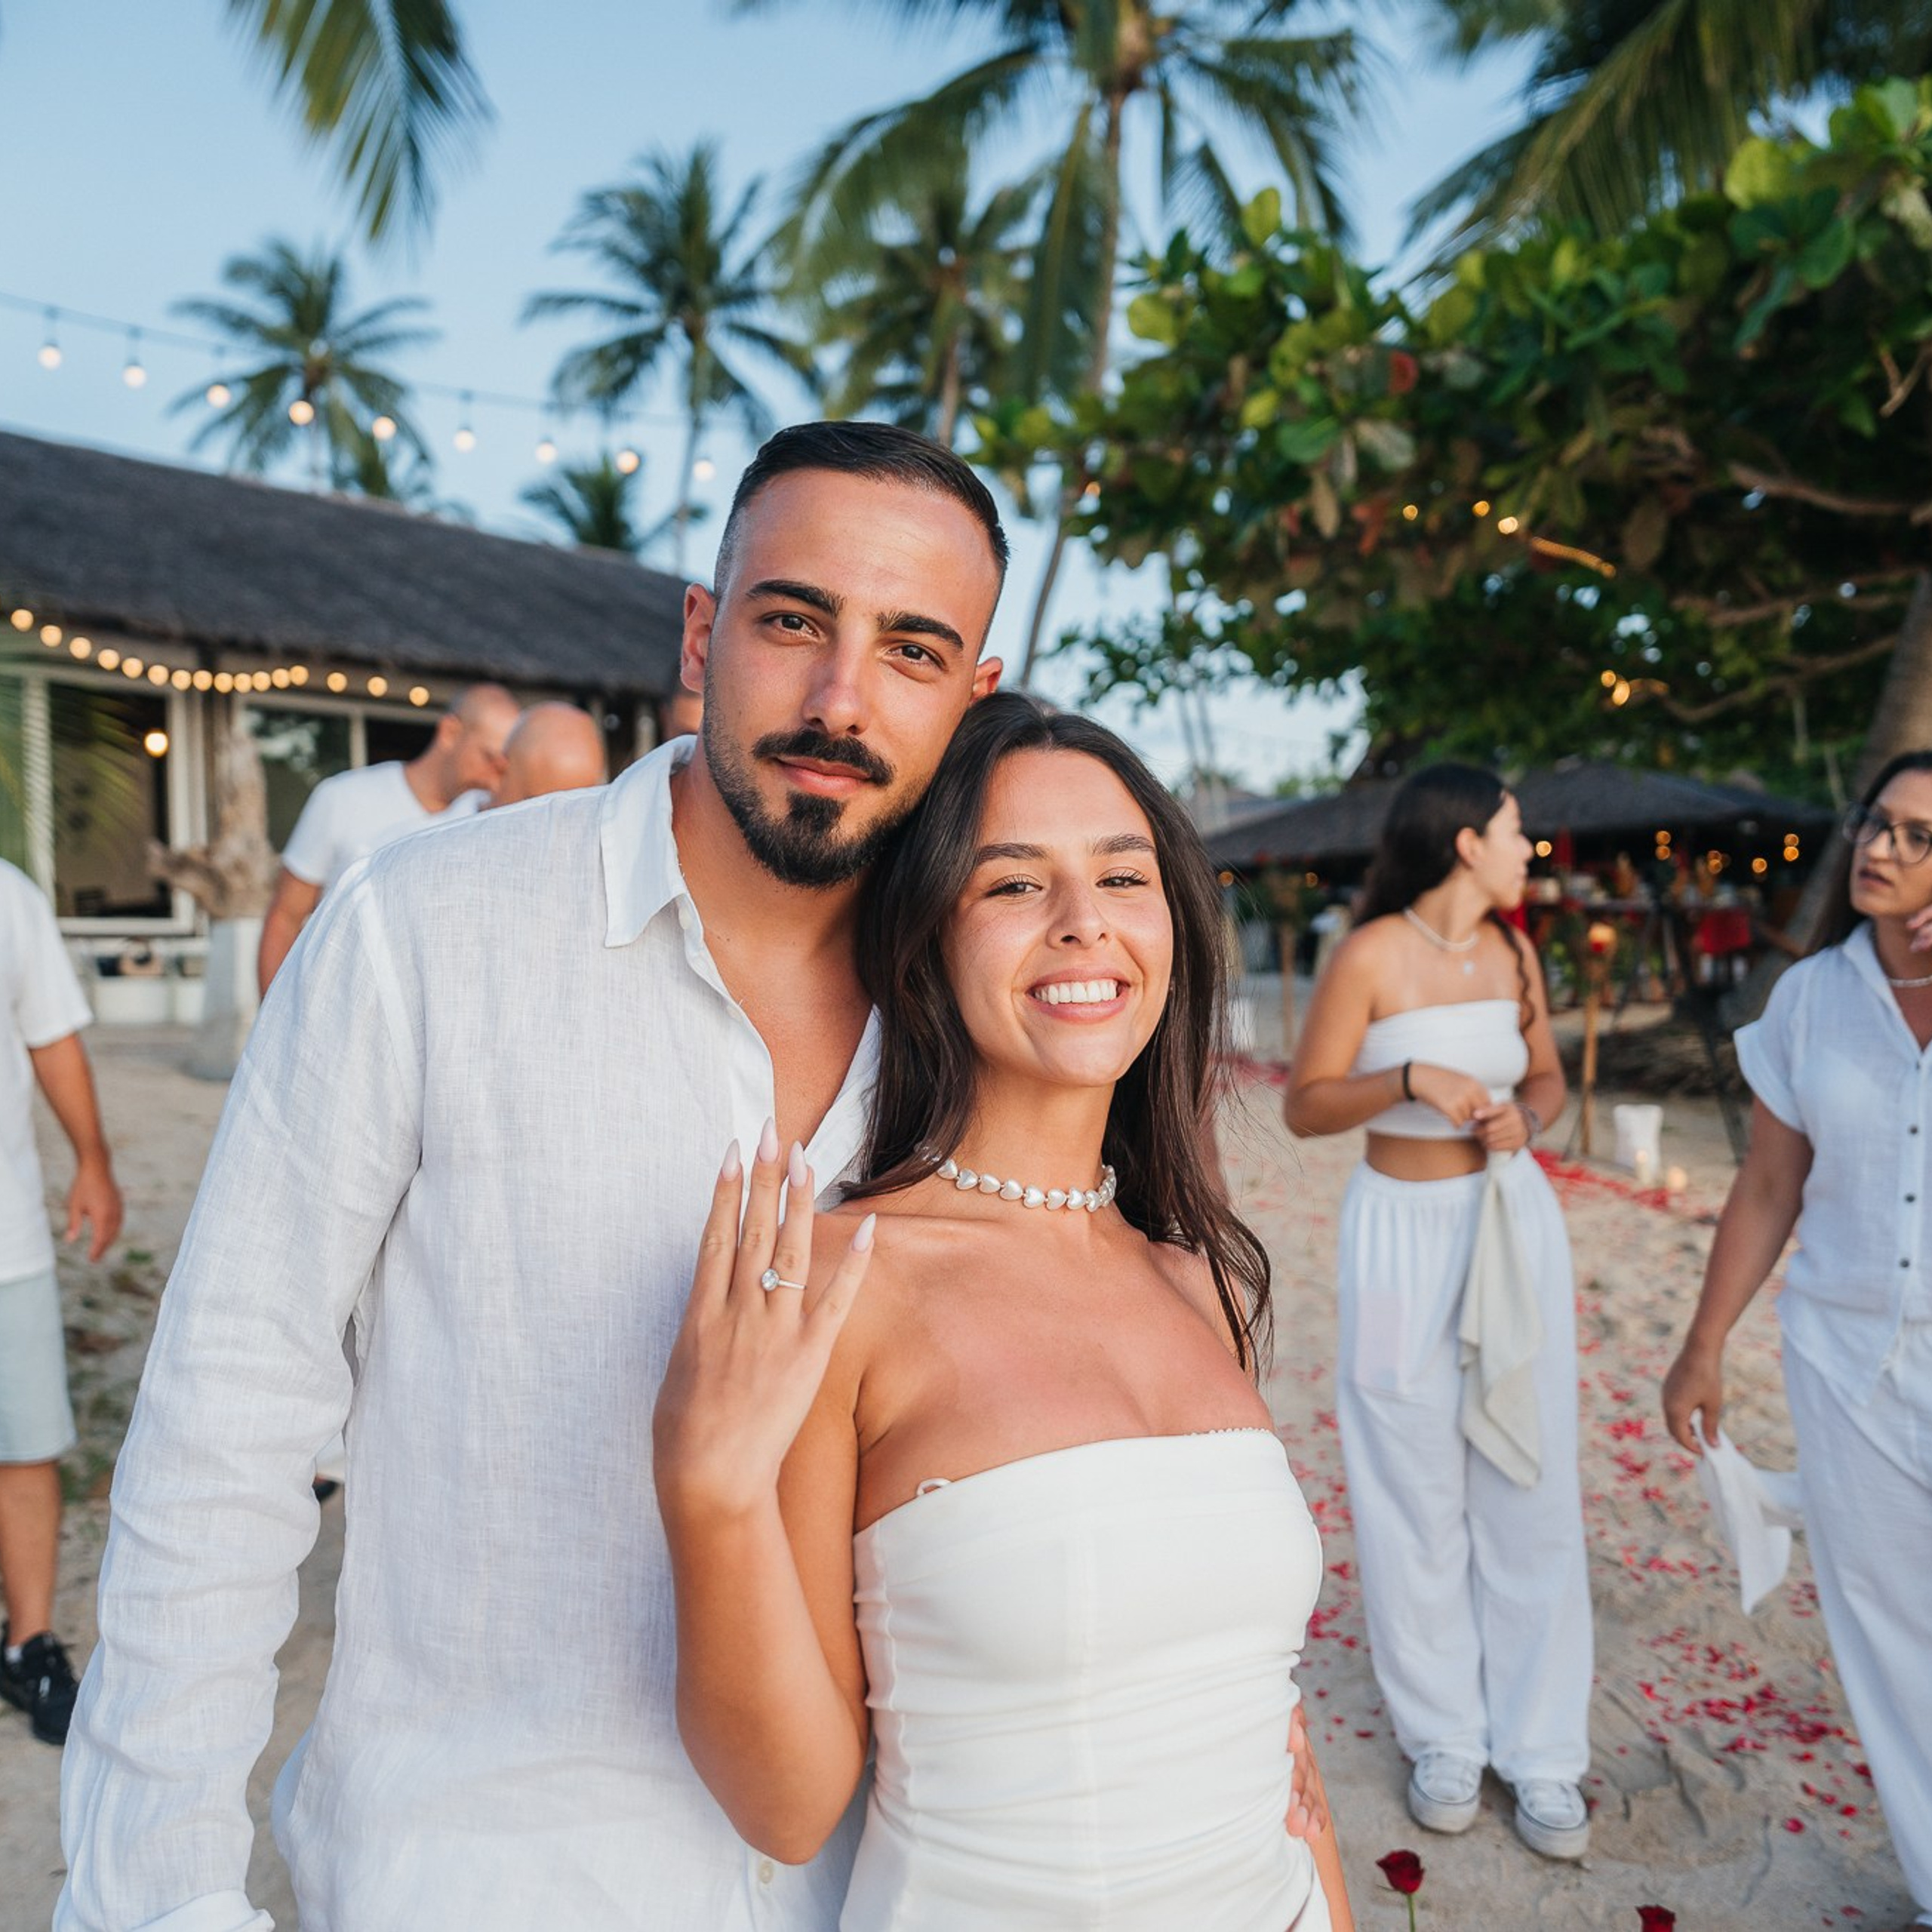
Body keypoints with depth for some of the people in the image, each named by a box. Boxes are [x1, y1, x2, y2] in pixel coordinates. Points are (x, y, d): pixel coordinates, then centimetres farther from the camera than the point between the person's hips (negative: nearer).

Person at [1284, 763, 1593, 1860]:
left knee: (1529, 1486, 7)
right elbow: (1307, 1105, -10)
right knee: (1420, 1496, 5)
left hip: (1516, 1221, 4)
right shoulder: (1373, 954, -11)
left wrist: (1526, 1117, -5)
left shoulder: (1513, 953, 5)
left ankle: (1541, 1751, 21)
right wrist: (1412, 1078, -24)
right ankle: (1445, 1739, 24)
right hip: (1406, 1230, -4)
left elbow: (1548, 1077, 17)